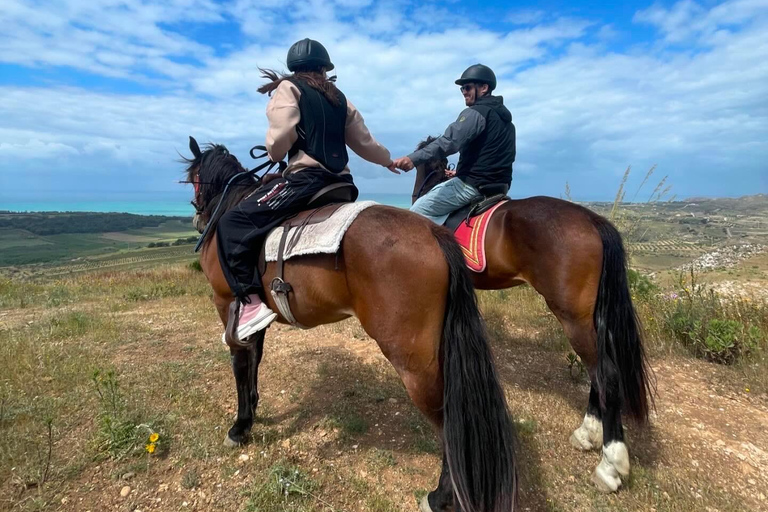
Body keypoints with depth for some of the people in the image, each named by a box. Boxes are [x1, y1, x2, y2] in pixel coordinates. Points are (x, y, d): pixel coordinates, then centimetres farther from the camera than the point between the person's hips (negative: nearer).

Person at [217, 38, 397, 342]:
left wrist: (273, 154, 14)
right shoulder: (339, 98, 22)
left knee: (232, 223, -5)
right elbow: (363, 141, 28)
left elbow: (280, 139, -9)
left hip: (307, 179, -7)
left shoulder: (288, 88, 5)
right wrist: (388, 160, 46)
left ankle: (251, 303, -17)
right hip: (342, 183, 8)